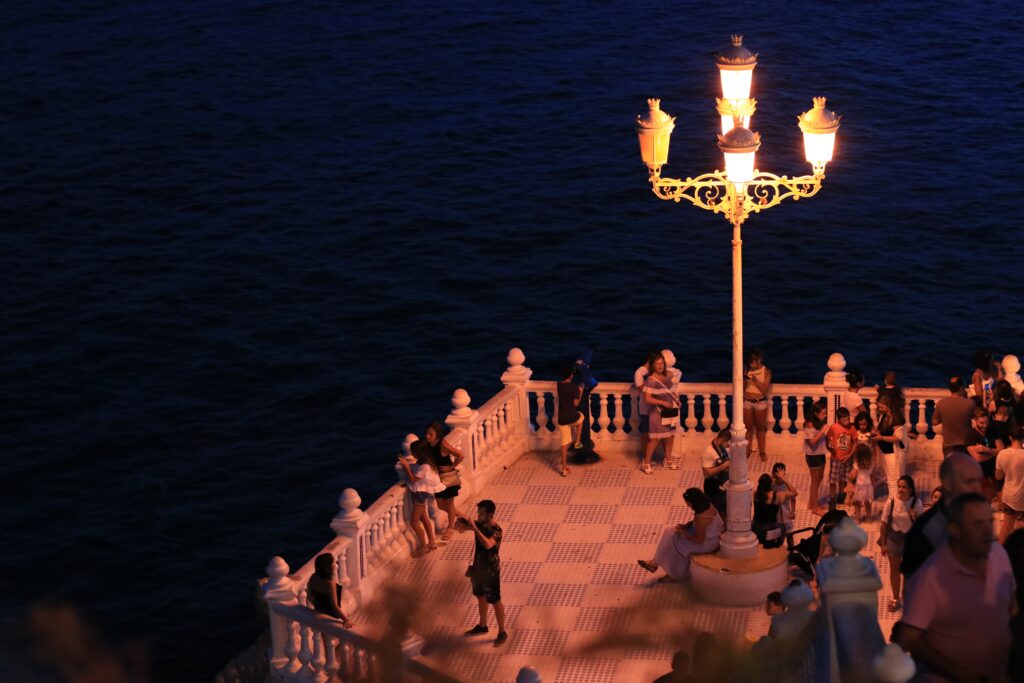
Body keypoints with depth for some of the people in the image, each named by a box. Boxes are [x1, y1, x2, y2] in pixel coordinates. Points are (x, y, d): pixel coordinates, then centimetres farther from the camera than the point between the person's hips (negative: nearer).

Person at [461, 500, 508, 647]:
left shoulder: (495, 531, -27)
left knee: (495, 601, 6)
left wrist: (474, 528, -46)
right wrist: (464, 520, -16)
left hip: (490, 571, -7)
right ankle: (482, 626, 42)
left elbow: (487, 545, -45)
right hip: (478, 568, 7)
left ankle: (502, 632, 20)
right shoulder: (479, 524, -6)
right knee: (480, 597, 23)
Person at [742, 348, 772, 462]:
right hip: (747, 402, 2)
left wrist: (755, 380, -21)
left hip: (760, 402, -2)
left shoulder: (766, 372, -7)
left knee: (760, 428, 9)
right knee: (748, 428, 9)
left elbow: (765, 390, -13)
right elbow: (742, 388, 7)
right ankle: (747, 450, 20)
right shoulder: (747, 370, -1)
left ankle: (762, 452, 20)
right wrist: (744, 380, -11)